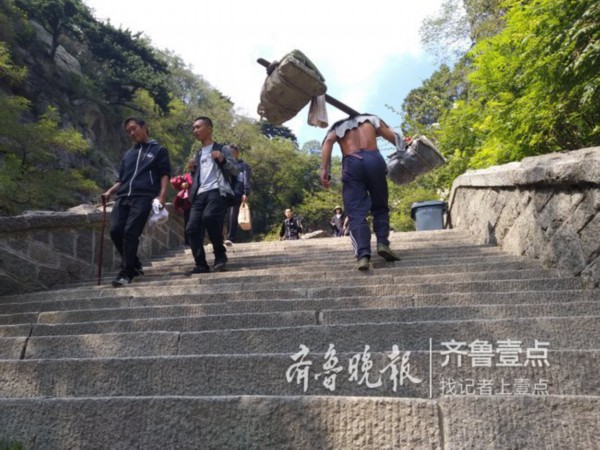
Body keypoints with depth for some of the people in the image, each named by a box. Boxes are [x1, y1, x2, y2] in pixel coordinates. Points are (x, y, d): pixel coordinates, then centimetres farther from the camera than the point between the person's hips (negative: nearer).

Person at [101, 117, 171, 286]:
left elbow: (164, 175, 4)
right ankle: (134, 265, 10)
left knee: (131, 233, -17)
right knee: (115, 231, -10)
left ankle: (126, 272, -9)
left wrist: (161, 196, -12)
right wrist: (109, 192, 9)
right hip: (123, 197, 5)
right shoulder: (128, 154, 30)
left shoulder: (159, 150, 14)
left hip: (143, 197, -5)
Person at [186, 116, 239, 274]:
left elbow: (236, 171, 5)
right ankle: (201, 264, -6)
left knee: (209, 217, -32)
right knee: (192, 229, -12)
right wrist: (191, 170, 11)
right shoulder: (198, 155, 28)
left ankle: (220, 254, -14)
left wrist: (223, 160, -12)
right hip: (200, 194, 6)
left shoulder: (222, 148, 13)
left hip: (217, 191, -6)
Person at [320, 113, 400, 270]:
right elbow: (393, 137, 15)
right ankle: (383, 243, -6)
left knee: (356, 213, -4)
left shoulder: (337, 126, 28)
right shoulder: (371, 119, 30)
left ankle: (363, 255, -21)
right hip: (373, 159, 1)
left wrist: (324, 169, -5)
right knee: (380, 207, 15)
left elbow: (328, 141, 4)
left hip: (351, 163, 0)